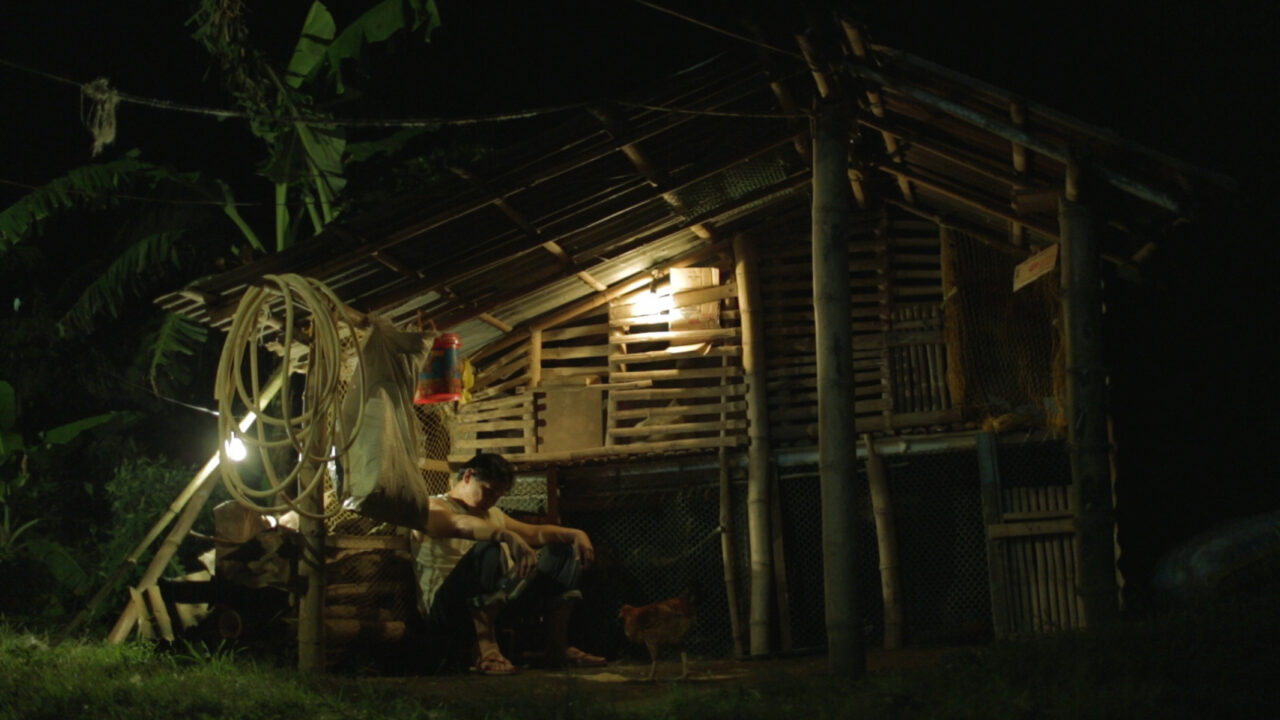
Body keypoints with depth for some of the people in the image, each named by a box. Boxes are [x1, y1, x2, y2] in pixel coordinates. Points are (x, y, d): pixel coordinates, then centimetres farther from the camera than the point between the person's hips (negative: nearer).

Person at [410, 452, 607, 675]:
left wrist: (574, 534, -1)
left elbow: (535, 533, 19)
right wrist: (509, 537, -42)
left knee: (561, 551, 8)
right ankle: (485, 649, -38)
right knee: (488, 551, -35)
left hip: (500, 604, 8)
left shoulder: (493, 514, 27)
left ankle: (558, 647, -4)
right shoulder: (434, 508, -1)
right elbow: (460, 525, -25)